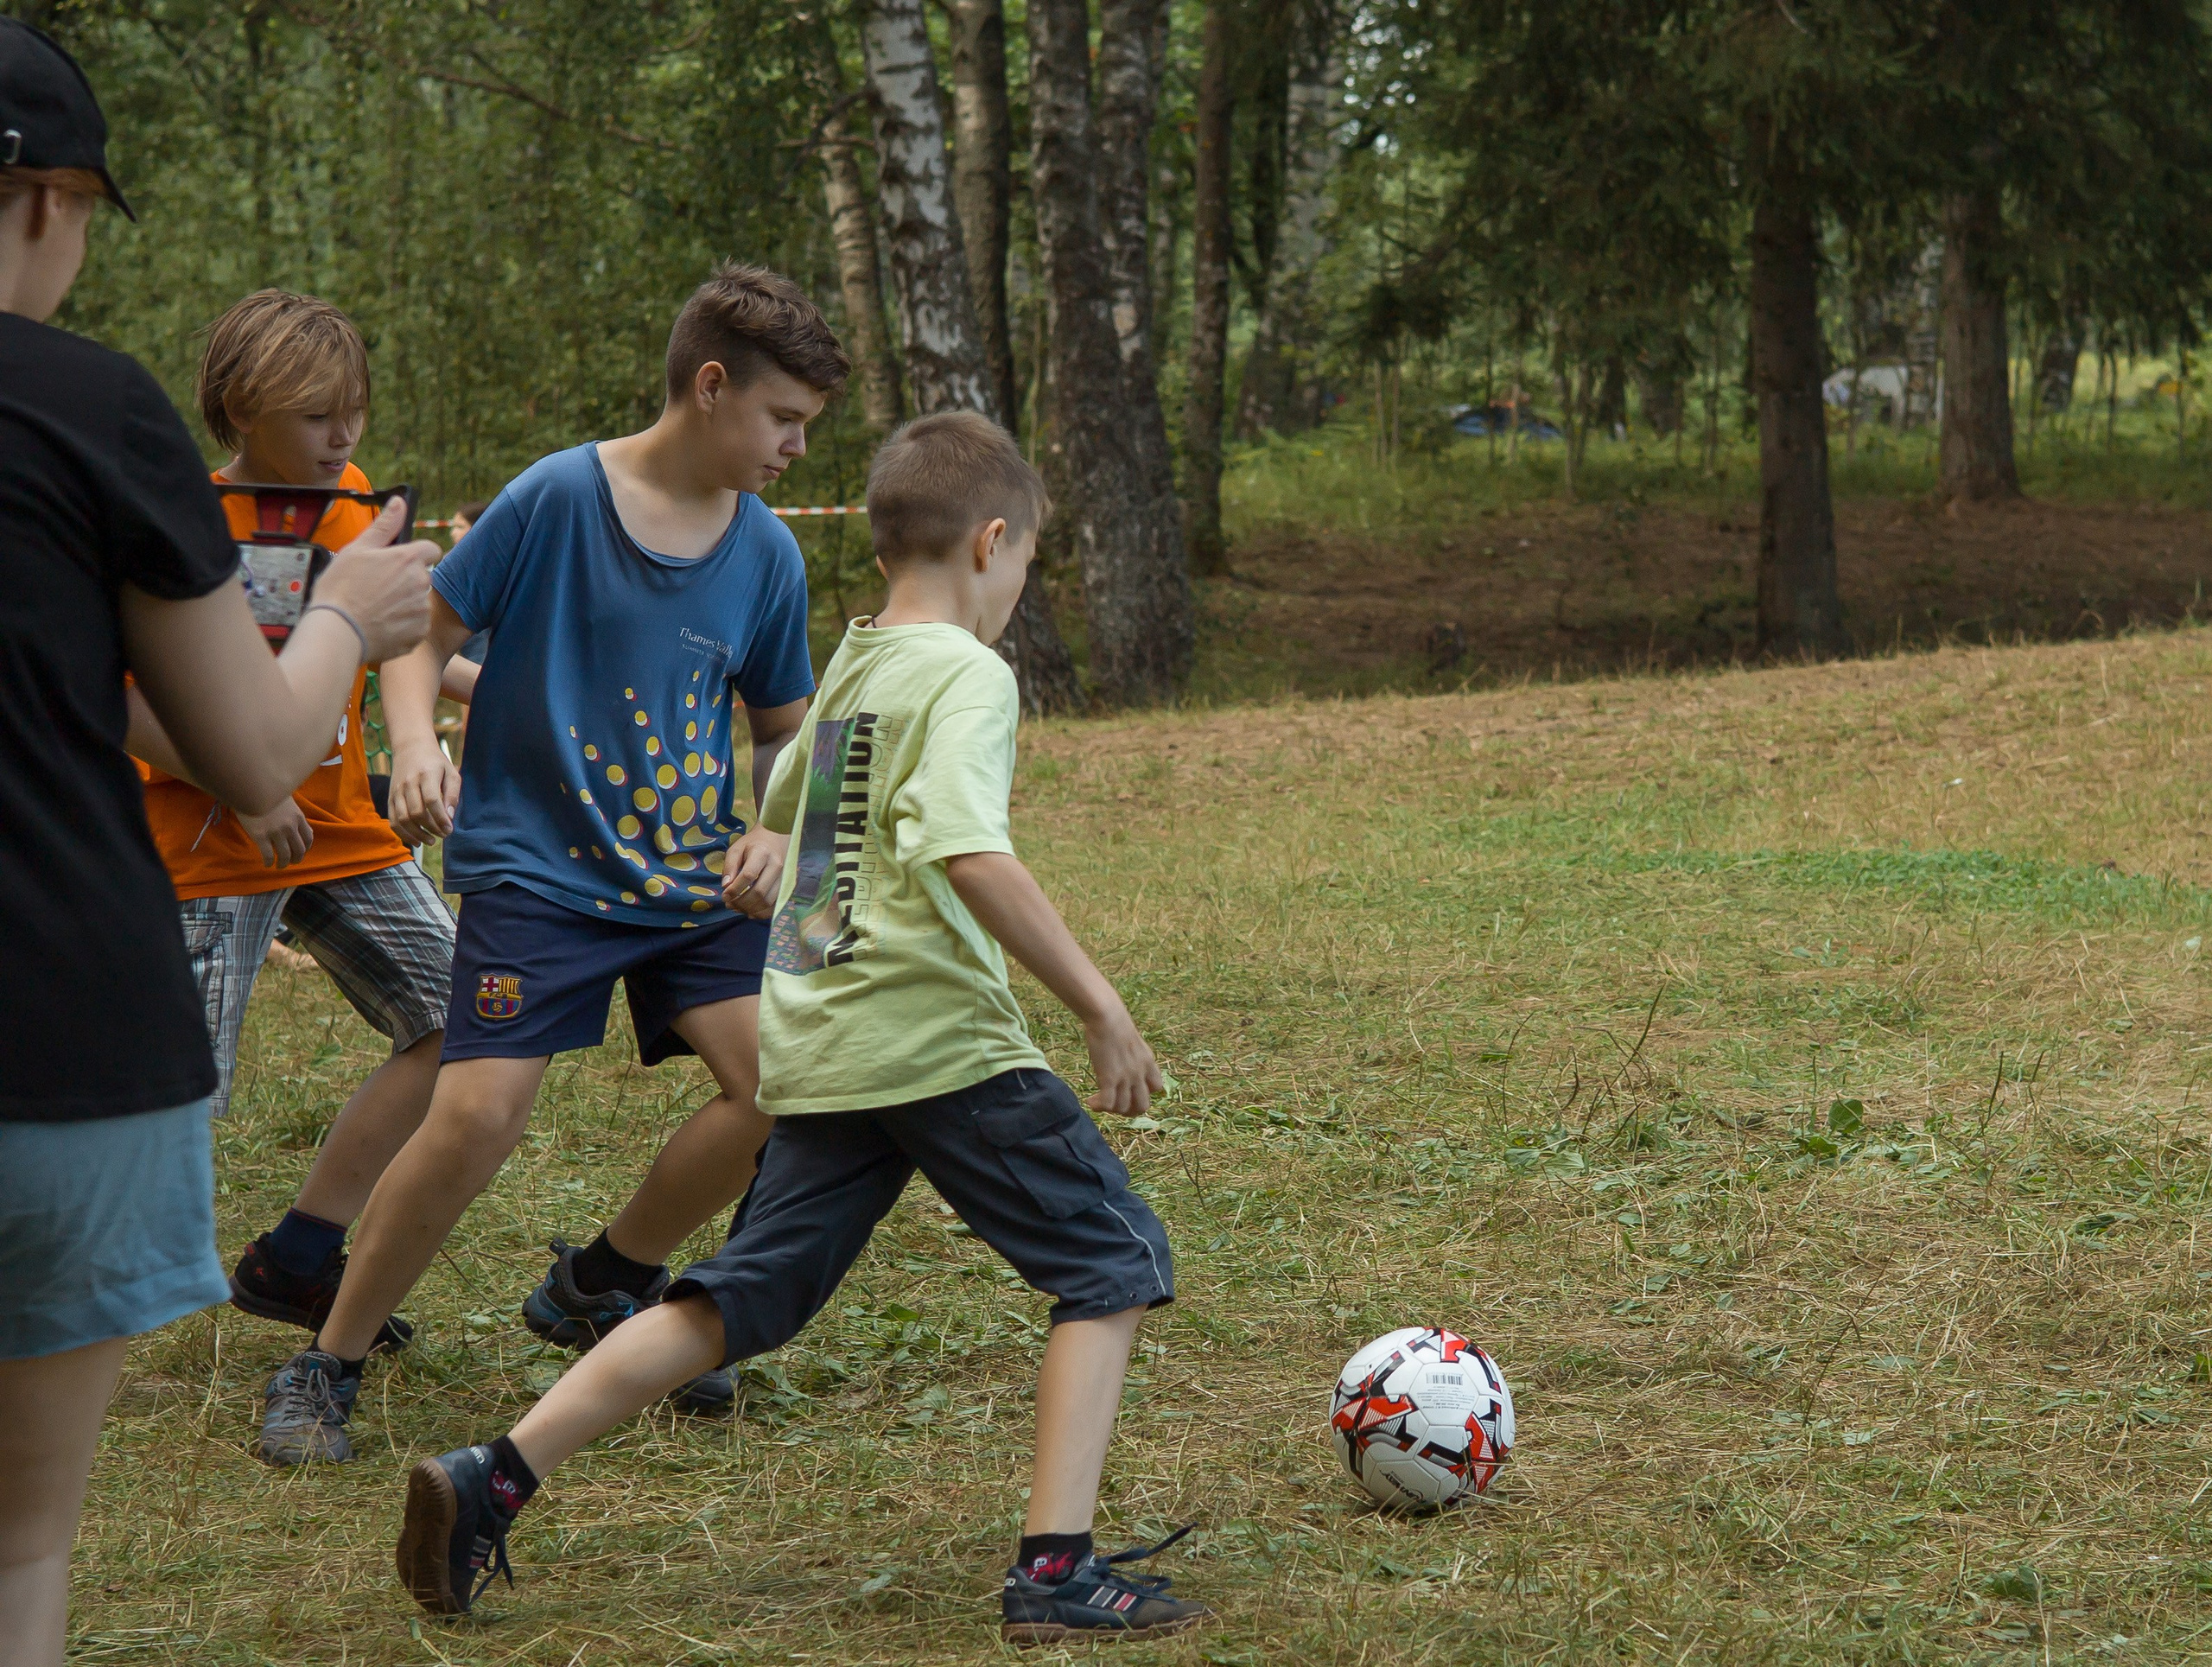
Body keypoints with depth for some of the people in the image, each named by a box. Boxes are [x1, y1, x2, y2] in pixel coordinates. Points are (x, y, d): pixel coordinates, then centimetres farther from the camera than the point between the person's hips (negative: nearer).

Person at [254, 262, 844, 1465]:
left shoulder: (766, 553, 4)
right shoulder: (556, 498, -11)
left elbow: (781, 730, 15)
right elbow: (426, 633, -3)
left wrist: (774, 832, -4)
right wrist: (415, 744, -21)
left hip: (691, 880, 5)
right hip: (536, 869, -5)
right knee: (476, 1116, -18)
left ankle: (601, 1288, 18)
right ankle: (326, 1368, 3)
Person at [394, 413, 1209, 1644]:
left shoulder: (850, 666, 16)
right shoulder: (967, 674, -10)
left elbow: (781, 810, 34)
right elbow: (968, 853, -26)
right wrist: (1101, 1006, -23)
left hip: (818, 1049, 8)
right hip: (938, 1037, -8)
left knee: (743, 1300, 13)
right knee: (1115, 1260, 4)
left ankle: (489, 1484, 5)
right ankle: (1058, 1570, -5)